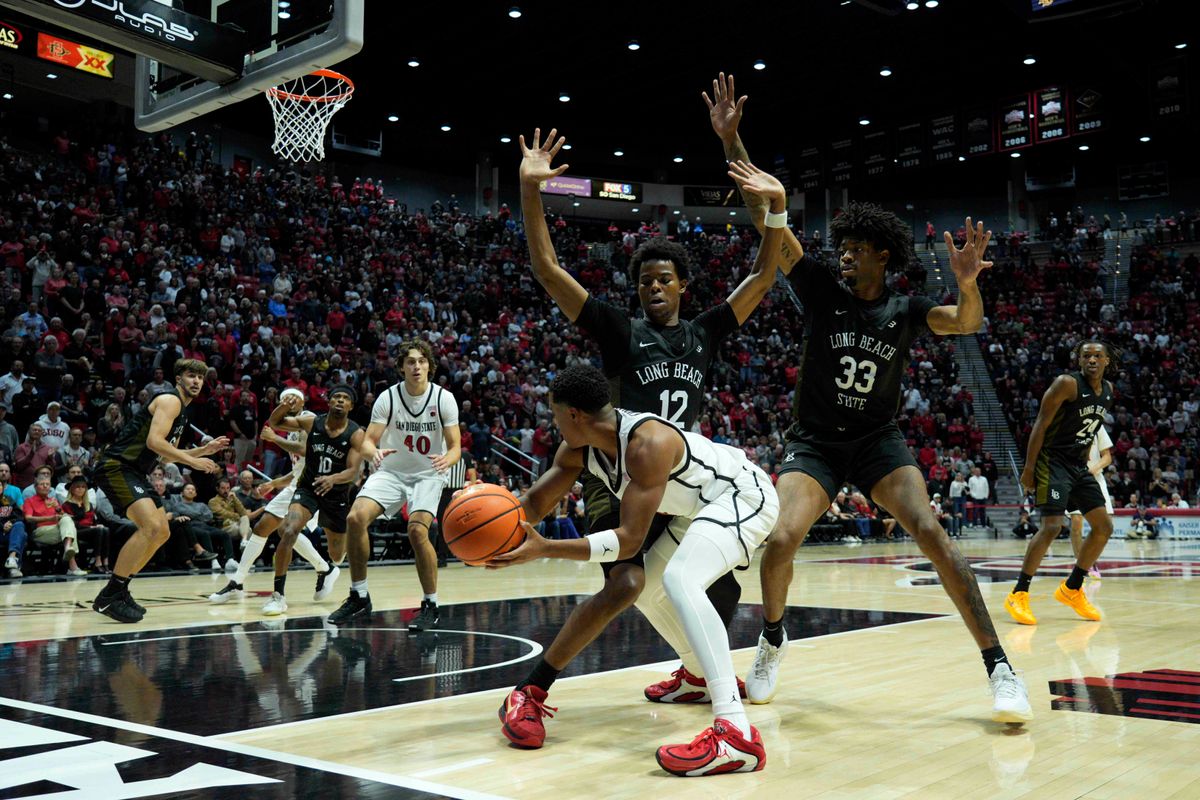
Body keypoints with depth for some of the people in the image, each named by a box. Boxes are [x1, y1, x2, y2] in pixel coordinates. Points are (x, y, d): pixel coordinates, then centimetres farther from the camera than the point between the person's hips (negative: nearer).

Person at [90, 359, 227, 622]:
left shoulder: (181, 412, 21)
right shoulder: (170, 400, -10)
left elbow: (168, 455, 28)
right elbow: (154, 441, -23)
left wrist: (204, 450, 20)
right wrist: (193, 461, -20)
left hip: (133, 472, 11)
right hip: (115, 467, -11)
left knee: (162, 533, 13)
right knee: (151, 526, -25)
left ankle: (120, 589, 20)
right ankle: (108, 597, -19)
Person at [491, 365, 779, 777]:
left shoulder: (648, 442, -34)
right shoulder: (579, 448, -8)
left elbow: (629, 539, -36)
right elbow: (535, 502, -1)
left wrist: (544, 549, -41)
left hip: (742, 495, -10)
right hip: (702, 505, 10)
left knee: (679, 580, -32)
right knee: (647, 586, 22)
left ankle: (737, 734, -39)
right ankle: (706, 676, 45)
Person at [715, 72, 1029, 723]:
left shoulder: (904, 311, 0)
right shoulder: (821, 290, -3)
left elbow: (966, 323, -18)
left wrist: (967, 284, -41)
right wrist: (730, 140, -16)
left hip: (878, 441, 0)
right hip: (814, 441, 0)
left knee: (932, 534, -19)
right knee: (781, 538, -21)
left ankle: (999, 667, -10)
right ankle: (773, 640, 9)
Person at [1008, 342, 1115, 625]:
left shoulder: (1108, 391, 9)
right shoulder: (1067, 383, -14)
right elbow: (1041, 424, -16)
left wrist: (1085, 459, 16)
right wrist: (1029, 467, -19)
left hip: (1079, 465, 8)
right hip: (1053, 461, -8)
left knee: (1104, 527, 6)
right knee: (1052, 526, -18)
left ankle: (1072, 589, 19)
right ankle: (1018, 595, -10)